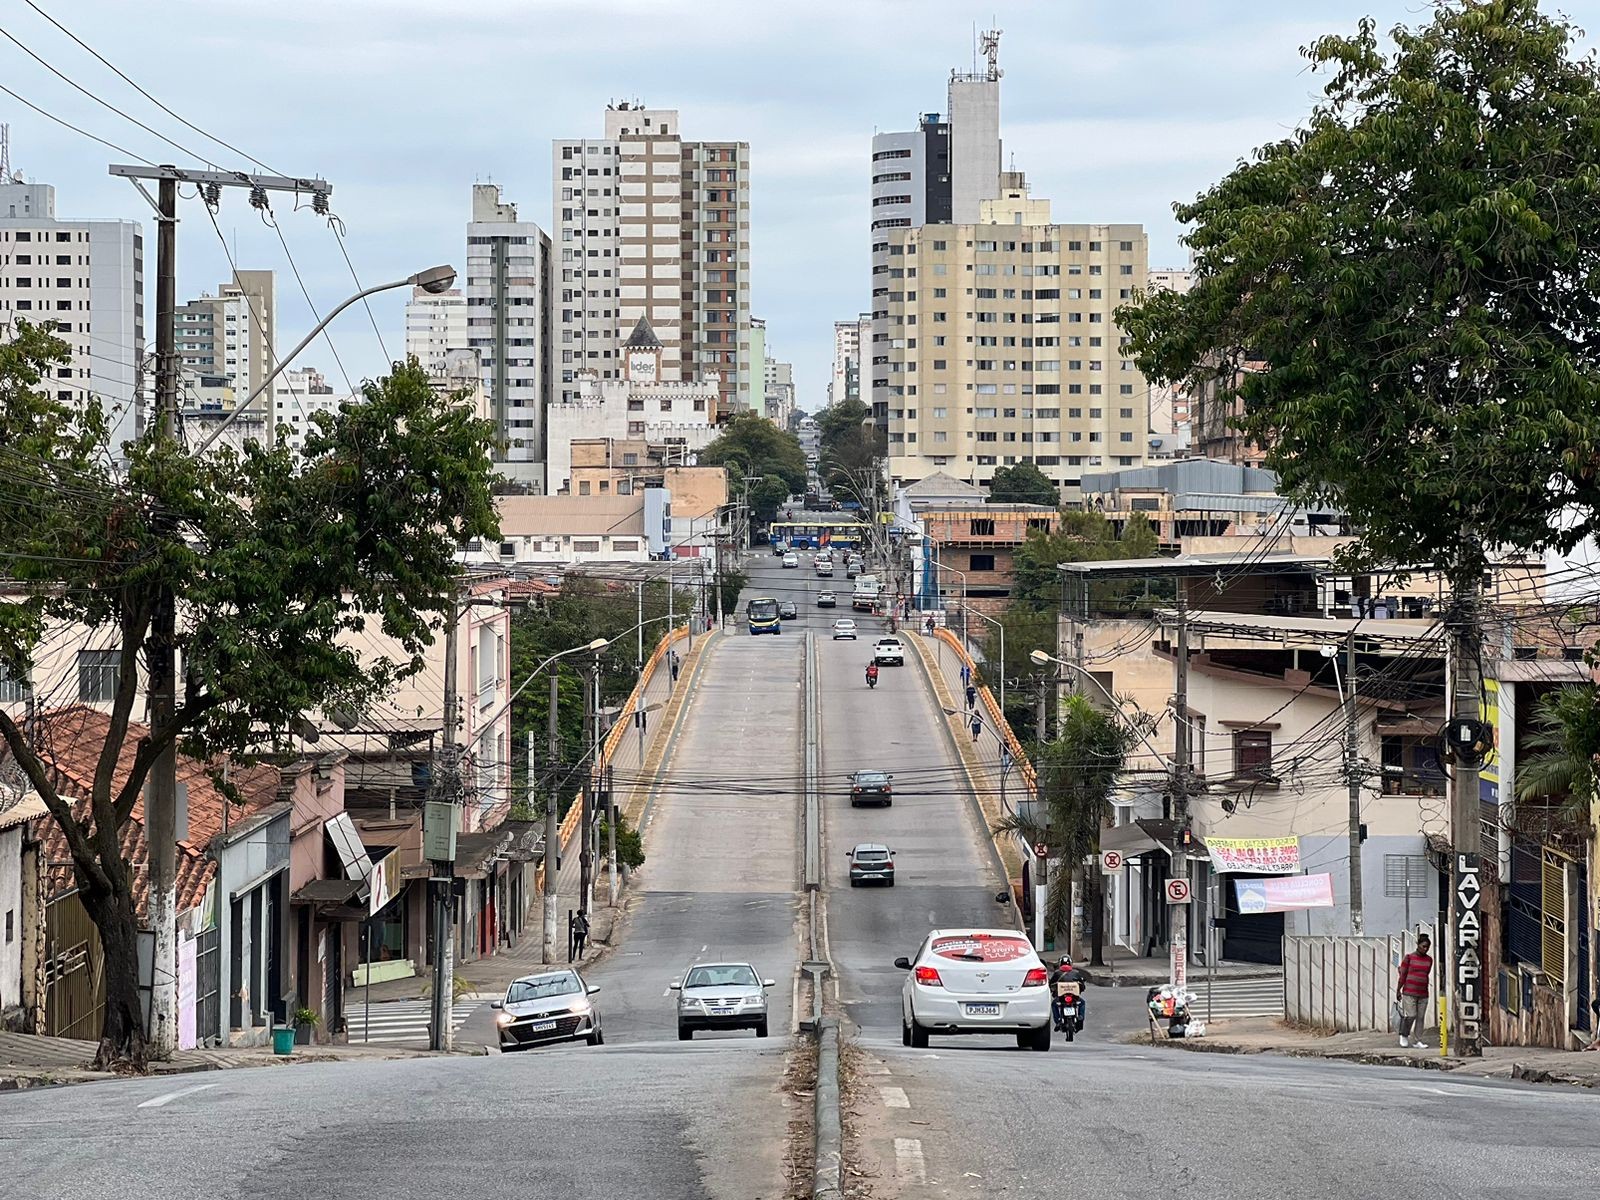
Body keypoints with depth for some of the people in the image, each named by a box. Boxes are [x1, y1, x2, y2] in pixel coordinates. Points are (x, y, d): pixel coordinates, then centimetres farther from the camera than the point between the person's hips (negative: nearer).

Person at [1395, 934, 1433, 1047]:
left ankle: (1417, 1040, 8)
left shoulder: (1429, 959, 9)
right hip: (1409, 993, -4)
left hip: (1423, 994, 4)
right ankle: (1403, 1036, 9)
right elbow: (1402, 975, -2)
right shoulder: (1409, 958, -4)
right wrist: (1398, 990, -2)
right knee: (1411, 1016, -12)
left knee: (1420, 1018, 3)